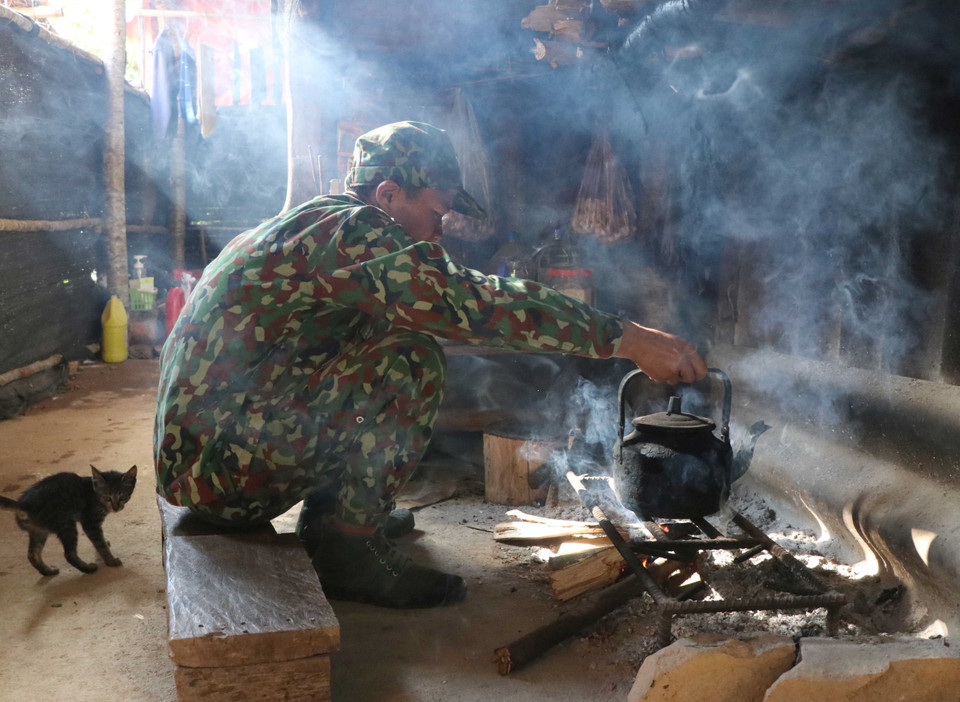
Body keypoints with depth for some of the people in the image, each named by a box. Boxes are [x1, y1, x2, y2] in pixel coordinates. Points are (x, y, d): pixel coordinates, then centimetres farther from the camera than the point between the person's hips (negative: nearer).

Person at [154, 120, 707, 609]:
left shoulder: (305, 229, 16)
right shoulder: (348, 229, -16)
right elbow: (470, 304, -26)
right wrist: (627, 339, -23)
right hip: (220, 463, -10)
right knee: (411, 359, -18)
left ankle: (332, 514, 16)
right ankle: (348, 547, -8)